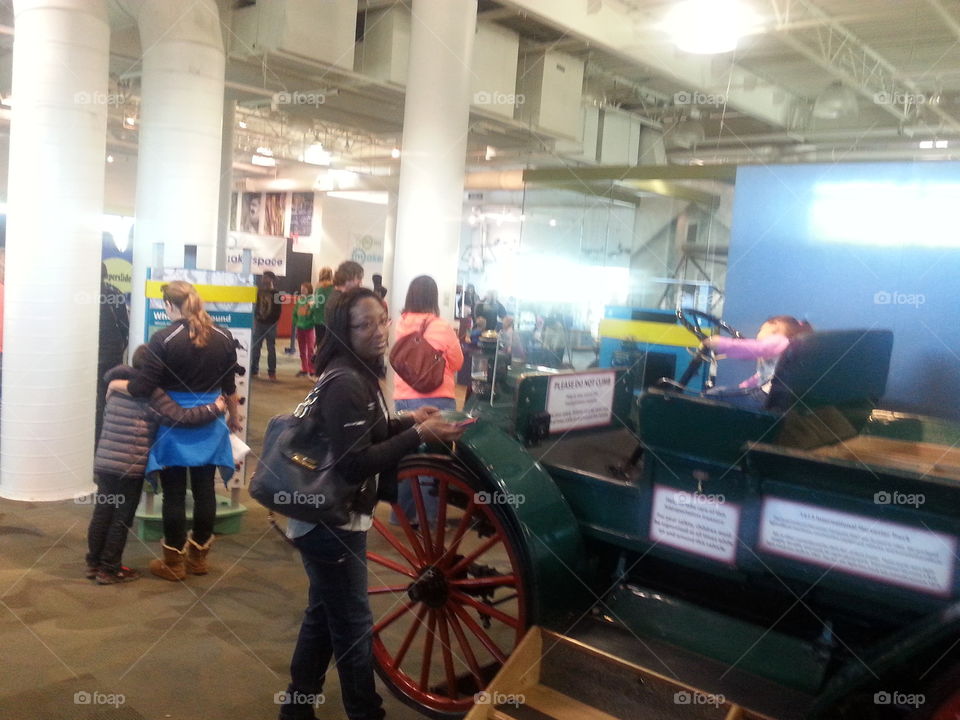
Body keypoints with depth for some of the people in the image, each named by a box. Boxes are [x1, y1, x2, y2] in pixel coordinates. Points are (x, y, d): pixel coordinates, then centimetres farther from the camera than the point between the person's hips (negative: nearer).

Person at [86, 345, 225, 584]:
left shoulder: (114, 386, 8)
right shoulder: (152, 393, -12)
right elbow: (180, 416, -15)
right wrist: (215, 408, -9)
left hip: (103, 462, 6)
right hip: (130, 466, -6)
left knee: (102, 512, 16)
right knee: (122, 517, 5)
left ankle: (94, 563, 27)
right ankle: (109, 569, 12)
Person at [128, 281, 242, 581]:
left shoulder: (164, 339, -13)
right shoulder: (224, 337, 0)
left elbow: (144, 387, -14)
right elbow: (229, 386, 6)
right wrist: (234, 416, 20)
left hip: (174, 425, -4)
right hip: (208, 424, 4)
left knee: (174, 493, 6)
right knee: (204, 489, 12)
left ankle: (174, 563, 16)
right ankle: (198, 556, 25)